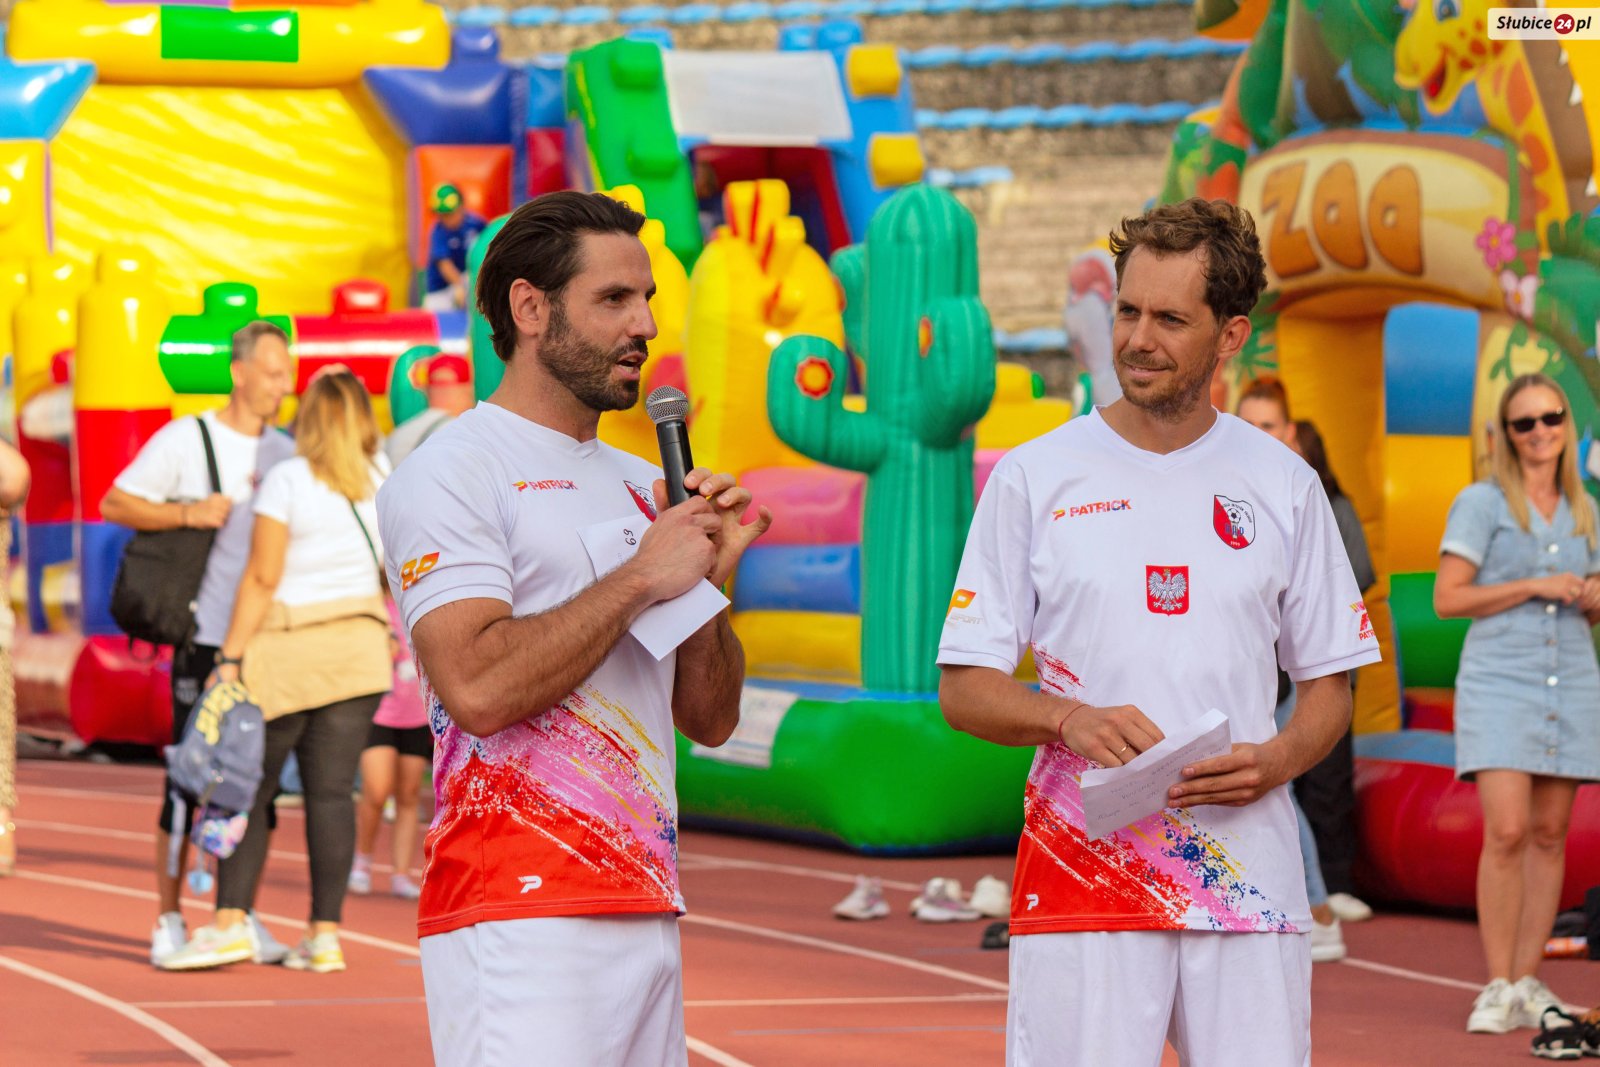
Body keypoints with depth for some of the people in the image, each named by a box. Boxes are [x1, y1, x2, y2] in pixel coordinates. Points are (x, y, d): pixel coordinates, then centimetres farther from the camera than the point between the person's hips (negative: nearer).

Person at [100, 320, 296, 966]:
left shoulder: (286, 453, 14)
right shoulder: (184, 440, 0)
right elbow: (114, 504, -2)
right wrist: (187, 512, -14)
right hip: (206, 635, -5)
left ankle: (242, 919, 13)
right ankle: (169, 921, 4)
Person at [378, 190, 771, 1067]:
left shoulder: (638, 485, 20)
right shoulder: (454, 472, -5)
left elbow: (710, 720, 19)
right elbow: (478, 688, -19)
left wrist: (705, 579, 2)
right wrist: (643, 577, -11)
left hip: (646, 917, 8)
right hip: (521, 918, -8)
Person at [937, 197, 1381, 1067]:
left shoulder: (1283, 487, 10)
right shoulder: (1034, 479, 5)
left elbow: (1330, 684, 15)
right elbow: (963, 691, 4)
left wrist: (1276, 759, -7)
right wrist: (1071, 720, -15)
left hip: (1249, 879, 2)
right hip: (1080, 865, -1)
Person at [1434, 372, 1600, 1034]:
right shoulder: (1481, 502, -1)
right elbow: (1448, 599, -7)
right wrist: (1534, 587, -12)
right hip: (1499, 682, -5)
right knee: (1506, 832, -14)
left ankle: (1528, 982, 10)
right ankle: (1498, 987, -9)